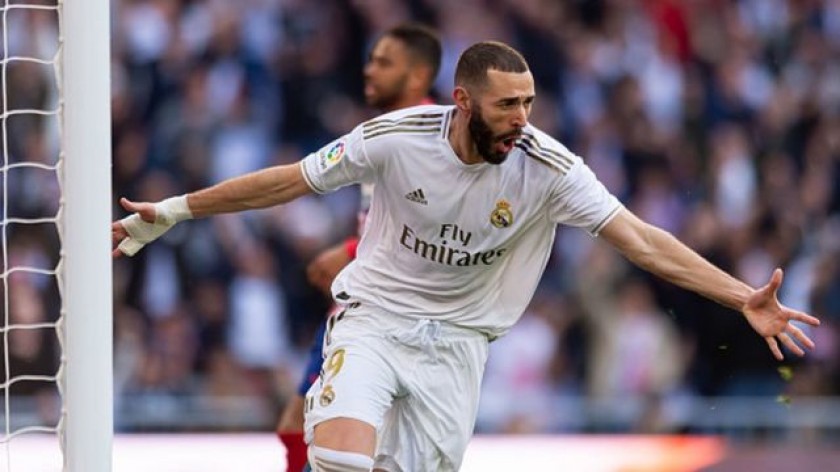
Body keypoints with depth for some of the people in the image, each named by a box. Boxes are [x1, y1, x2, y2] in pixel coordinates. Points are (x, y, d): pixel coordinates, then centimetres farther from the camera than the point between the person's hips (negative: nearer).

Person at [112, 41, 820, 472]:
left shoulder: (546, 166, -16)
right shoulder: (397, 138, -17)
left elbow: (641, 240, -17)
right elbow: (287, 181, -5)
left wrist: (745, 299, -26)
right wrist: (171, 212, -3)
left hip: (456, 339, 2)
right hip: (373, 315, -2)